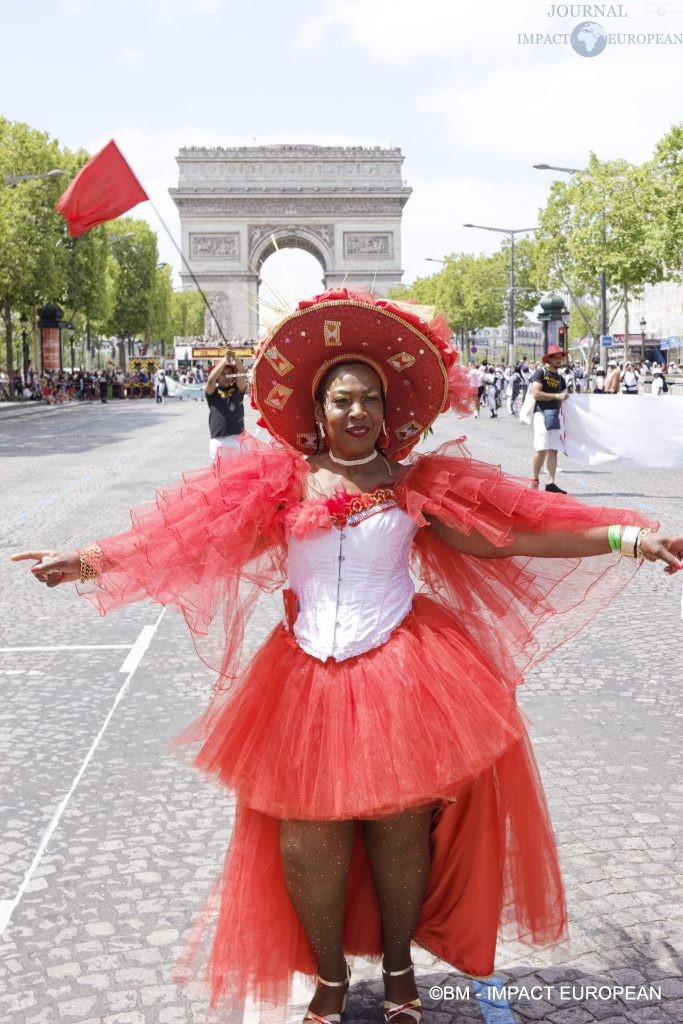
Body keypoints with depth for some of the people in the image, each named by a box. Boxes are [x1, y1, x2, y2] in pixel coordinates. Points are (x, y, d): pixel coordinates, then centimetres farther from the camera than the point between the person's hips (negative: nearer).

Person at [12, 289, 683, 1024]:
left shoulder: (414, 486, 2)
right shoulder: (281, 482, 2)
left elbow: (502, 535, -3)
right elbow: (190, 536, -4)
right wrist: (89, 561, -14)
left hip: (399, 679, 0)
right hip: (306, 684, 1)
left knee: (400, 829, 8)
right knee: (307, 841, 3)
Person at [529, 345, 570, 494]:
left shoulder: (560, 378, 18)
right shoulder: (540, 373, -4)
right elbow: (536, 393, -16)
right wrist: (557, 396, -16)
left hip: (555, 415, 7)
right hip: (542, 414, -7)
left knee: (554, 450, 2)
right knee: (541, 450, -9)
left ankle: (551, 483, 3)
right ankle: (535, 481, 5)